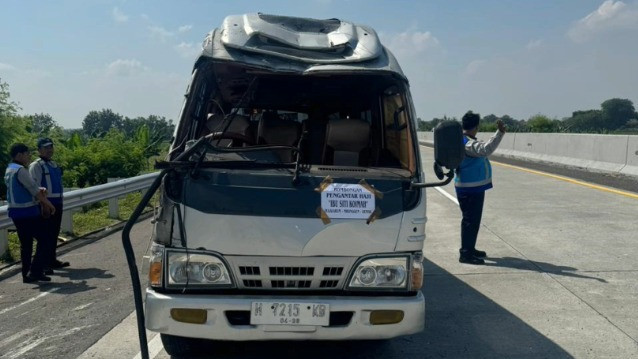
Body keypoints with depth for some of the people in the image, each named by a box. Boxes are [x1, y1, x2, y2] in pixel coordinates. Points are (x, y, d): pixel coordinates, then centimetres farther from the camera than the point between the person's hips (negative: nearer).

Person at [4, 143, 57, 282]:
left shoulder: (9, 170, 15)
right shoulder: (20, 170, -15)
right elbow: (34, 189, -13)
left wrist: (40, 190, 0)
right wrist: (49, 204, -3)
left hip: (16, 212, 9)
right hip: (28, 212, -9)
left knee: (25, 244, 13)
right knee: (43, 241, -4)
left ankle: (26, 274, 16)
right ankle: (35, 271, -9)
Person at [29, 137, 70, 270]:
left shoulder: (54, 164, 16)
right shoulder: (36, 166, -10)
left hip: (57, 203, 8)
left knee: (54, 233, 14)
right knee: (46, 234, -5)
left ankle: (52, 260, 24)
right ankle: (46, 263, 0)